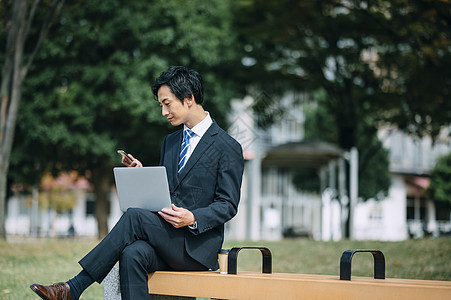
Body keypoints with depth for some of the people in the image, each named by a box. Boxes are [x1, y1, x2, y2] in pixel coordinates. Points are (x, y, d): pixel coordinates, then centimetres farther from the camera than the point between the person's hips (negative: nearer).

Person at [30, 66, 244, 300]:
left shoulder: (228, 147, -2)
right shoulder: (170, 142, 21)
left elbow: (228, 205, -5)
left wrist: (193, 218, -23)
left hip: (197, 245, -5)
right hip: (166, 239, 6)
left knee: (134, 217, -28)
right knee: (133, 254, -31)